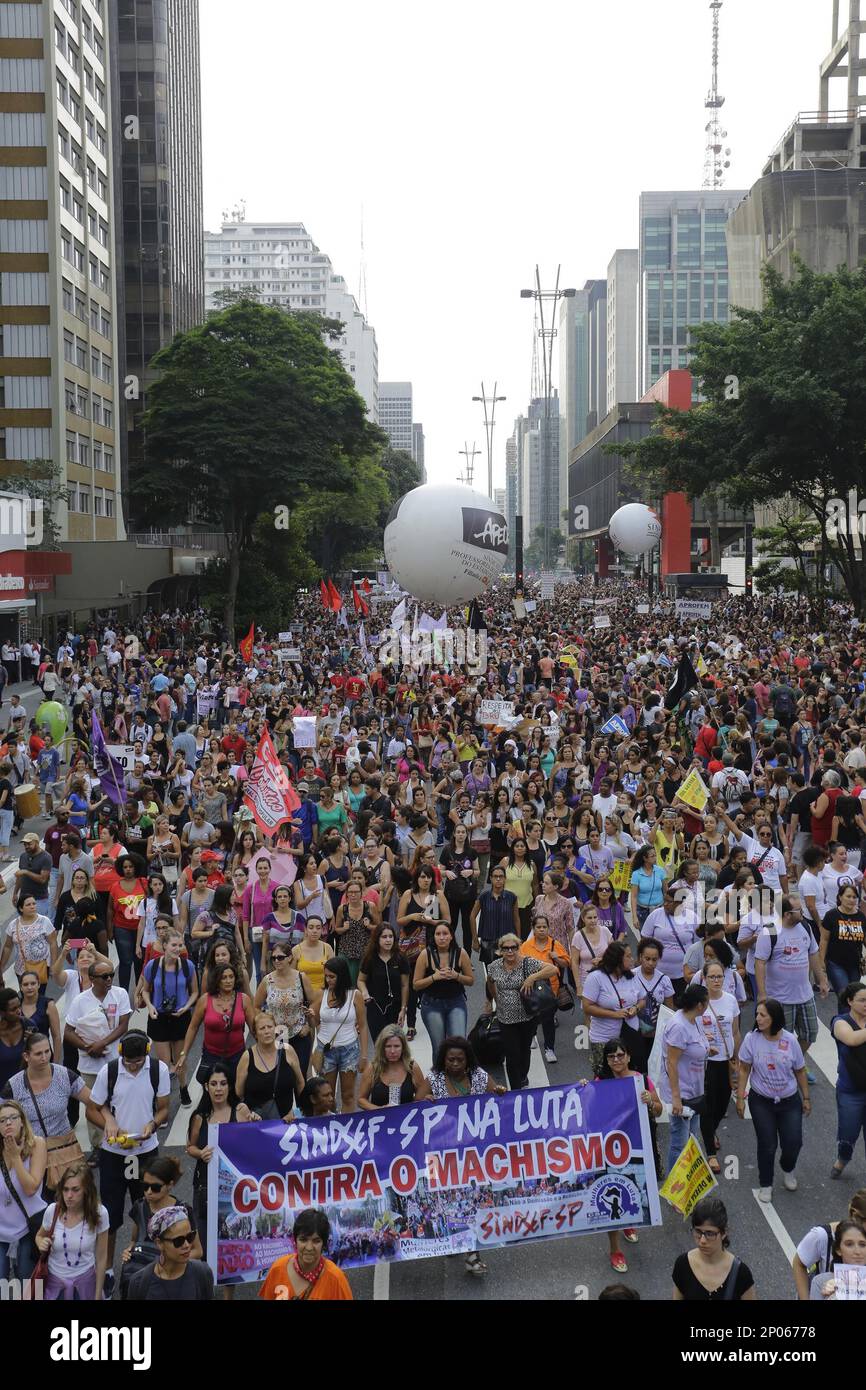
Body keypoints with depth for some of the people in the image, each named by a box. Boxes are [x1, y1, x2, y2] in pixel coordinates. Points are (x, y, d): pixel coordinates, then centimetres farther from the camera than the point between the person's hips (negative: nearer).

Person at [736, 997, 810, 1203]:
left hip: (789, 1101, 1)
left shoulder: (790, 1040, -11)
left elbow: (799, 1071, 1)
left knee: (793, 1143, -1)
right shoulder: (751, 1039, -13)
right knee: (767, 1145, -2)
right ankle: (765, 1185, 21)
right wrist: (740, 1097, -5)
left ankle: (787, 1169, 34)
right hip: (761, 1102, -1)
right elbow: (744, 1069, -3)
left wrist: (806, 1098, 7)